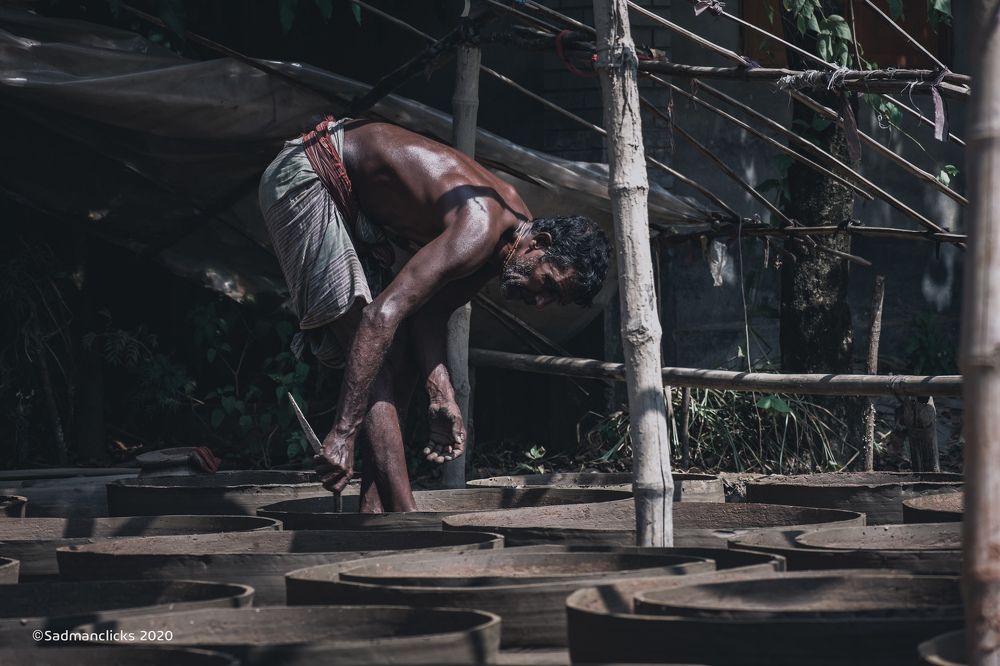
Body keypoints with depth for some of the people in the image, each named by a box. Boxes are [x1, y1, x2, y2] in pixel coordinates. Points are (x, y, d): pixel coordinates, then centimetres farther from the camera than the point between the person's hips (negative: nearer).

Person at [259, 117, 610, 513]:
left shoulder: (514, 221, 0)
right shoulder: (481, 229, -30)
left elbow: (429, 312, 3)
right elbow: (384, 313, -38)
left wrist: (442, 398, -11)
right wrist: (343, 433, -40)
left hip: (354, 204, 10)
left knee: (399, 354, 6)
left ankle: (374, 512, 4)